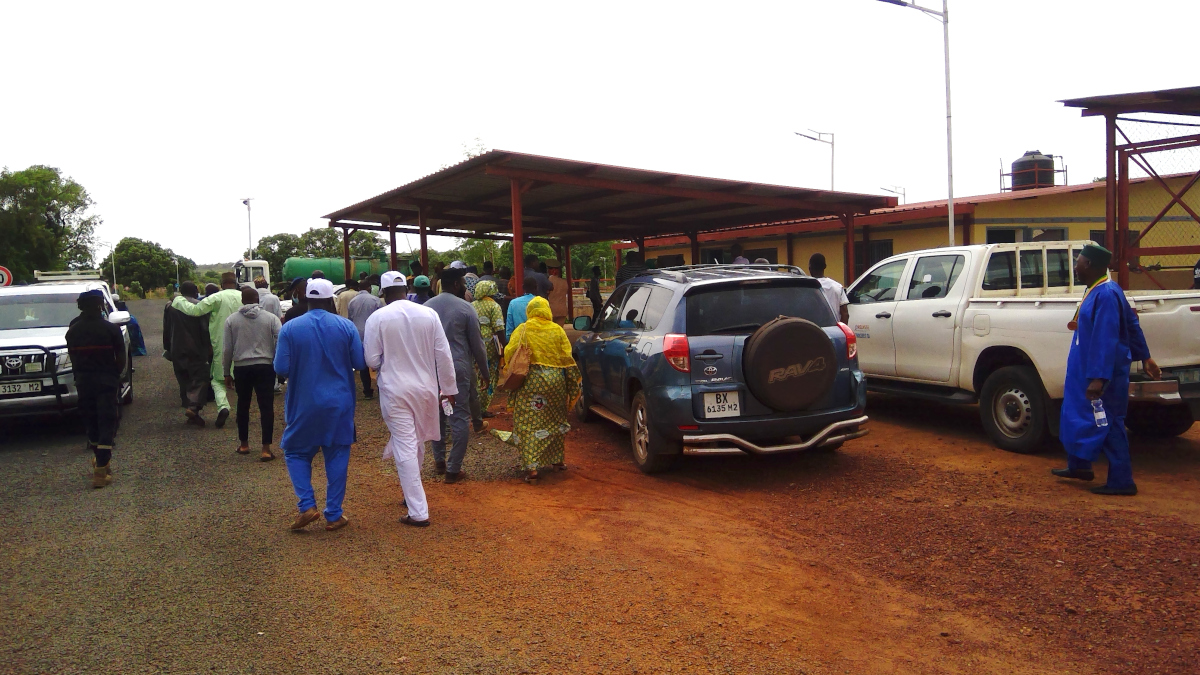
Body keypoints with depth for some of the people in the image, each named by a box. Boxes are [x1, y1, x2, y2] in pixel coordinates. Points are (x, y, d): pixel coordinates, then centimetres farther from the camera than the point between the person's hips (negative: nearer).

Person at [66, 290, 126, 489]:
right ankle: (101, 469, -8)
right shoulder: (111, 329, -9)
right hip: (106, 380, -3)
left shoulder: (73, 331, 0)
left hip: (83, 381, 4)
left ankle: (100, 461, 29)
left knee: (90, 421, 16)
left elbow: (73, 358, 6)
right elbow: (121, 359, -6)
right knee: (106, 422, -2)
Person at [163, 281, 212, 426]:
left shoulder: (170, 307, 9)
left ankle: (190, 410, 13)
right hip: (196, 350, -5)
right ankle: (193, 407, -23)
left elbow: (166, 330, 12)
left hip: (177, 351, 5)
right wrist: (209, 350, -6)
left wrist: (167, 349, 18)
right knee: (200, 379, -3)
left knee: (184, 382, 12)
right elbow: (205, 330, -10)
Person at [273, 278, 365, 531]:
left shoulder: (290, 328, -8)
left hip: (303, 405, -1)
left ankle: (307, 506, 3)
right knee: (337, 456, 10)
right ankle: (334, 515, 14)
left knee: (296, 452, 17)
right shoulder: (346, 327, -6)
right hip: (339, 404, 1)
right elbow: (360, 363, -4)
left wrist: (301, 365, 11)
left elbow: (281, 368, -10)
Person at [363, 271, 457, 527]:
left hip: (395, 390, -3)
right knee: (417, 445, 20)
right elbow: (443, 355, -1)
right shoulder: (429, 314, -2)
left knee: (405, 449, 0)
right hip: (426, 388, 3)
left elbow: (372, 360, -6)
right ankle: (413, 497, 38)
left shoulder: (377, 318, -8)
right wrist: (449, 388, 7)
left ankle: (418, 512, -1)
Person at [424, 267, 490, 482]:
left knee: (437, 415, 19)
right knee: (459, 418, 1)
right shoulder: (465, 308, -8)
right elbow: (477, 345, -4)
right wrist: (485, 372, 7)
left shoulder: (427, 307, 5)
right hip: (458, 369, -5)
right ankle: (453, 469, 2)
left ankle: (439, 460, 28)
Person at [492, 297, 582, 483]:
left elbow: (509, 353, -8)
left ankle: (531, 467, -8)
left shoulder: (523, 330, -4)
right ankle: (557, 460, 29)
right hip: (556, 380, 3)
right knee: (554, 421, 20)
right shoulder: (558, 330, 3)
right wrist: (571, 386, 12)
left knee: (529, 424, 0)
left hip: (531, 381, -3)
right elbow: (567, 358, 3)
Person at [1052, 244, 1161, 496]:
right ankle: (1078, 466, 34)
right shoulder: (1096, 291, 9)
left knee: (1108, 425, -3)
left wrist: (1099, 378, -30)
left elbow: (1106, 340, -28)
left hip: (1104, 374, -11)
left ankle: (1121, 482, 6)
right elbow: (1131, 325, 17)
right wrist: (1144, 356, 24)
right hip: (1087, 372, 11)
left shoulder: (1106, 295, -22)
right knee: (1077, 416, 20)